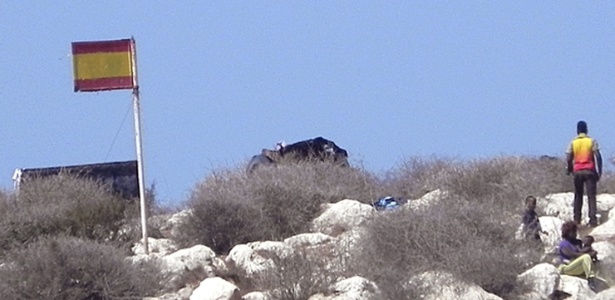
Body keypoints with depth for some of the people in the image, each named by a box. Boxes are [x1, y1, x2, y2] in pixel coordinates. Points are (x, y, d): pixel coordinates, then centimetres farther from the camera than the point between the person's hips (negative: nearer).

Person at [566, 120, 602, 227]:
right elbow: (597, 157, -6)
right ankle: (593, 220, -11)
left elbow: (568, 159, 0)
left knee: (578, 195, 13)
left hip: (577, 171, 1)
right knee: (591, 196, -2)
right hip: (590, 171, -1)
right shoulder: (592, 141, -1)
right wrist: (599, 171, 0)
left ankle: (577, 218, 11)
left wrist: (569, 170, 16)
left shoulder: (573, 143, 2)